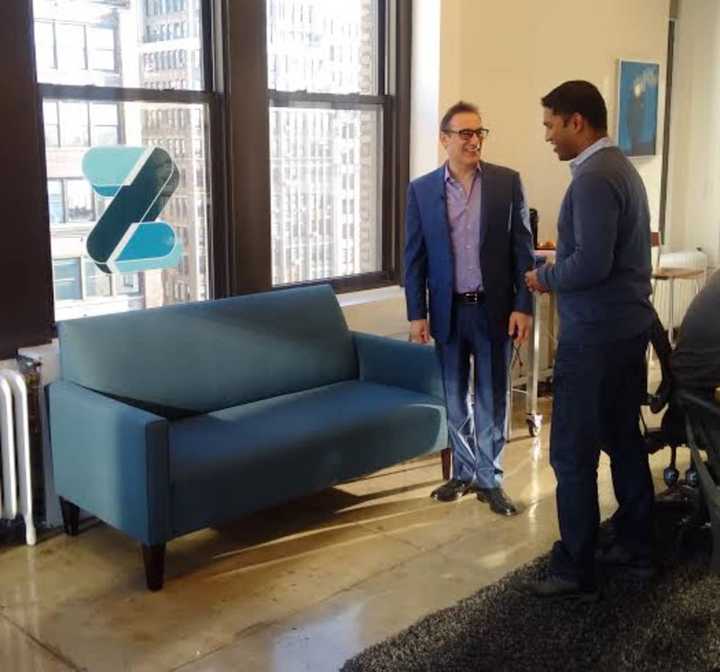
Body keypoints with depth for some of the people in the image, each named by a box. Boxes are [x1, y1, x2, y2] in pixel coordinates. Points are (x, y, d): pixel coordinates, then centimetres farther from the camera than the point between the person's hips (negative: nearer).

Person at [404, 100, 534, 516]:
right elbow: (415, 258, 2)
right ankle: (464, 472, 28)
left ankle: (491, 479, 20)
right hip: (448, 310, 1)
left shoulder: (507, 182, -2)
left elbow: (523, 249, -2)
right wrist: (416, 314, -1)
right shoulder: (422, 190, 1)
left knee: (492, 398, 7)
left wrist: (524, 306, -7)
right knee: (455, 398, 12)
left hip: (495, 308, -1)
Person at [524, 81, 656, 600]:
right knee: (624, 440, 17)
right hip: (628, 324, 10)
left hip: (596, 334, -10)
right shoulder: (621, 167, 14)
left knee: (573, 454, -3)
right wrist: (560, 266, 12)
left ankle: (575, 572, 6)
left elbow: (592, 263, -26)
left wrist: (545, 277, -9)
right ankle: (635, 548, 29)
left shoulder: (593, 178, -19)